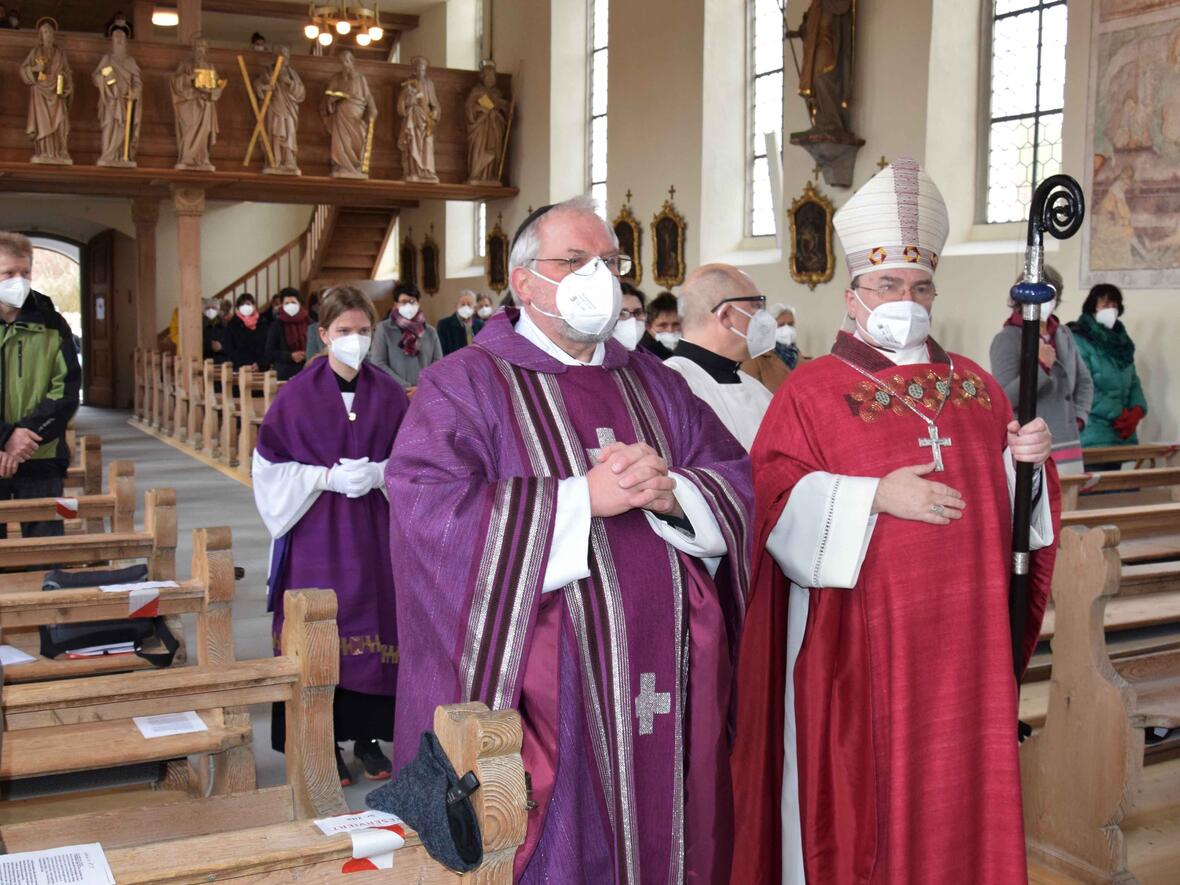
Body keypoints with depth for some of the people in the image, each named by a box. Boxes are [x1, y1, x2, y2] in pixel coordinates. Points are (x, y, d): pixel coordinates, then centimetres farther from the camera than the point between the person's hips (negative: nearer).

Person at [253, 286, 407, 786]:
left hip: (375, 533, 2)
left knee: (374, 627, 4)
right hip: (316, 533, -2)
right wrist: (328, 477, -14)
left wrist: (379, 474, -13)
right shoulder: (298, 394, -3)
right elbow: (270, 467, -2)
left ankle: (367, 735, 19)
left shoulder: (389, 395, 3)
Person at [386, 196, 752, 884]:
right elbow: (429, 512, -17)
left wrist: (669, 492, -14)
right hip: (537, 696, -4)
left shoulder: (654, 384, 15)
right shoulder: (465, 383, -1)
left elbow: (739, 486, 7)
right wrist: (584, 499, -18)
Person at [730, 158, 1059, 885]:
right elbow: (775, 496, -12)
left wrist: (1027, 460, -3)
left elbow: (1003, 494, 18)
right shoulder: (815, 389, -3)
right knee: (860, 789, 4)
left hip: (961, 635, 5)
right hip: (860, 640, -4)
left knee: (955, 784, 11)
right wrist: (875, 496, -19)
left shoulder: (976, 385, 13)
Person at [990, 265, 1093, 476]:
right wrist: (1040, 367, -22)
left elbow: (1084, 381, 27)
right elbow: (1003, 398, -15)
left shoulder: (1064, 334, 15)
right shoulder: (1007, 339, -7)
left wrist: (1079, 416, 12)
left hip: (1069, 446, 7)